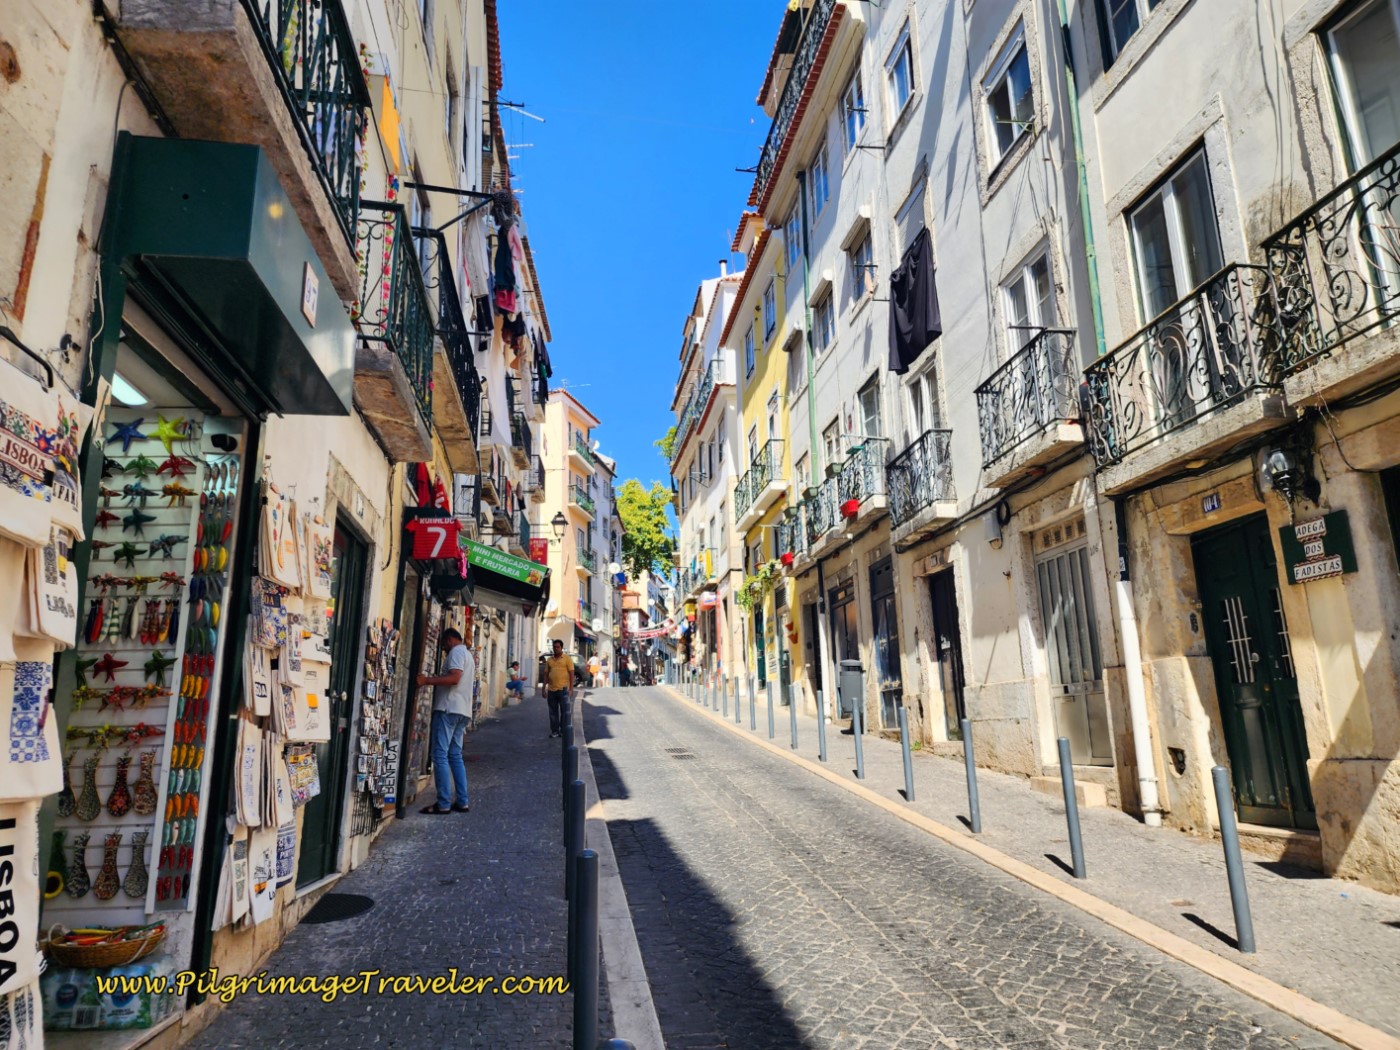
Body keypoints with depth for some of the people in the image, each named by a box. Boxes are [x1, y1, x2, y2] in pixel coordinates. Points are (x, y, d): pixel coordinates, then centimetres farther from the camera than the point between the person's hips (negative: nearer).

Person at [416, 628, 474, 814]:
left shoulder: (456, 651, -6)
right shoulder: (467, 654, 25)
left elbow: (454, 678, -21)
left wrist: (427, 680, -22)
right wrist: (434, 679, 24)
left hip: (449, 708, -10)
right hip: (462, 710, 10)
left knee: (440, 755, -8)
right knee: (455, 755, 11)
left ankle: (443, 804, -9)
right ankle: (462, 802, 9)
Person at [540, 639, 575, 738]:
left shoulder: (567, 658, 0)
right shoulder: (549, 660, 12)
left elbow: (571, 674, -3)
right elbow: (545, 674, 14)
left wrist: (571, 689, -9)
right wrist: (544, 688, 8)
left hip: (563, 689, -4)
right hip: (551, 690, 4)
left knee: (564, 711, 3)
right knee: (553, 712, 8)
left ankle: (563, 731, 11)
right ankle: (554, 731, 16)